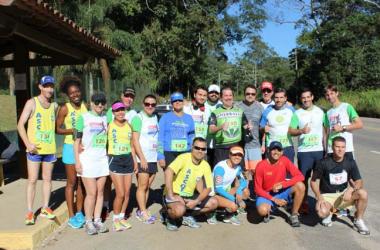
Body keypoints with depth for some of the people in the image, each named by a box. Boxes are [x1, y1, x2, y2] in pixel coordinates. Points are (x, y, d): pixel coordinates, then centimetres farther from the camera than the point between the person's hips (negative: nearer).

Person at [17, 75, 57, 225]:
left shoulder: (54, 105, 7)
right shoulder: (32, 103, -4)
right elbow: (20, 125, -7)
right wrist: (27, 143, -16)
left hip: (50, 149, 4)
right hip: (34, 149, -4)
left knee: (47, 179, 10)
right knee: (32, 180, -1)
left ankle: (45, 208, 22)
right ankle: (29, 212, 7)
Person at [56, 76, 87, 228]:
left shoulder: (85, 106, 5)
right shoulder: (64, 109, -7)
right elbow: (58, 129, -7)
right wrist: (73, 130, -21)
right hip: (71, 147, -4)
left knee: (82, 182, 11)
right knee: (72, 182, 2)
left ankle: (79, 213, 23)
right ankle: (71, 216, 12)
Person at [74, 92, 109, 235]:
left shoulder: (106, 118, 10)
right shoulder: (84, 118, -2)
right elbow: (77, 140, -3)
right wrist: (77, 161, -8)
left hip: (102, 159, 4)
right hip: (87, 159, -4)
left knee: (100, 192, 6)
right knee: (91, 193, -5)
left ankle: (97, 220, 16)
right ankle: (88, 222, 8)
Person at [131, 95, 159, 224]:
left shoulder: (155, 117, 11)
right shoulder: (138, 118, -9)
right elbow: (135, 140, -13)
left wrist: (160, 155, 11)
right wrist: (142, 158, -17)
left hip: (153, 157, 7)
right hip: (142, 158, -6)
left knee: (148, 186, 10)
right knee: (142, 186, -1)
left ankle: (141, 210, 18)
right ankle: (143, 212, 8)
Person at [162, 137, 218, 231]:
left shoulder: (205, 166, -1)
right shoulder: (184, 158, -18)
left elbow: (208, 188, 2)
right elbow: (168, 171, -33)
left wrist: (196, 201, -14)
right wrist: (171, 196, -33)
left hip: (189, 197, 6)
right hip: (174, 195, -6)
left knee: (214, 203, -5)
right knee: (180, 209, -36)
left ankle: (187, 216, 10)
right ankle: (170, 218, 0)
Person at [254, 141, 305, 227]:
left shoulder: (284, 161, -10)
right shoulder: (261, 165, -17)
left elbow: (300, 176, -17)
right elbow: (258, 189, -13)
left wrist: (282, 184, -27)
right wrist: (274, 199, -21)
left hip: (282, 192, 3)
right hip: (266, 195, -3)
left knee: (300, 186, -24)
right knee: (262, 210, -35)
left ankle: (294, 215, -6)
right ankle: (268, 211, 5)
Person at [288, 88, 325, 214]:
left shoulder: (320, 111, 7)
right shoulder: (297, 113, 1)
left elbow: (324, 129, 10)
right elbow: (290, 130, -1)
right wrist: (301, 131, -21)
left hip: (319, 150, 2)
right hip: (304, 151, -2)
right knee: (304, 178, 3)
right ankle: (304, 203, 15)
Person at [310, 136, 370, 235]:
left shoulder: (350, 162, -4)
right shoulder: (324, 163, -13)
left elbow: (359, 181, -1)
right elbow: (314, 181, -6)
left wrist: (351, 189, -23)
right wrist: (319, 197, -20)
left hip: (343, 194, 3)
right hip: (327, 195, -3)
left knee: (363, 193, -27)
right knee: (322, 212, -34)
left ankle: (358, 220, -1)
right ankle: (329, 212, 7)